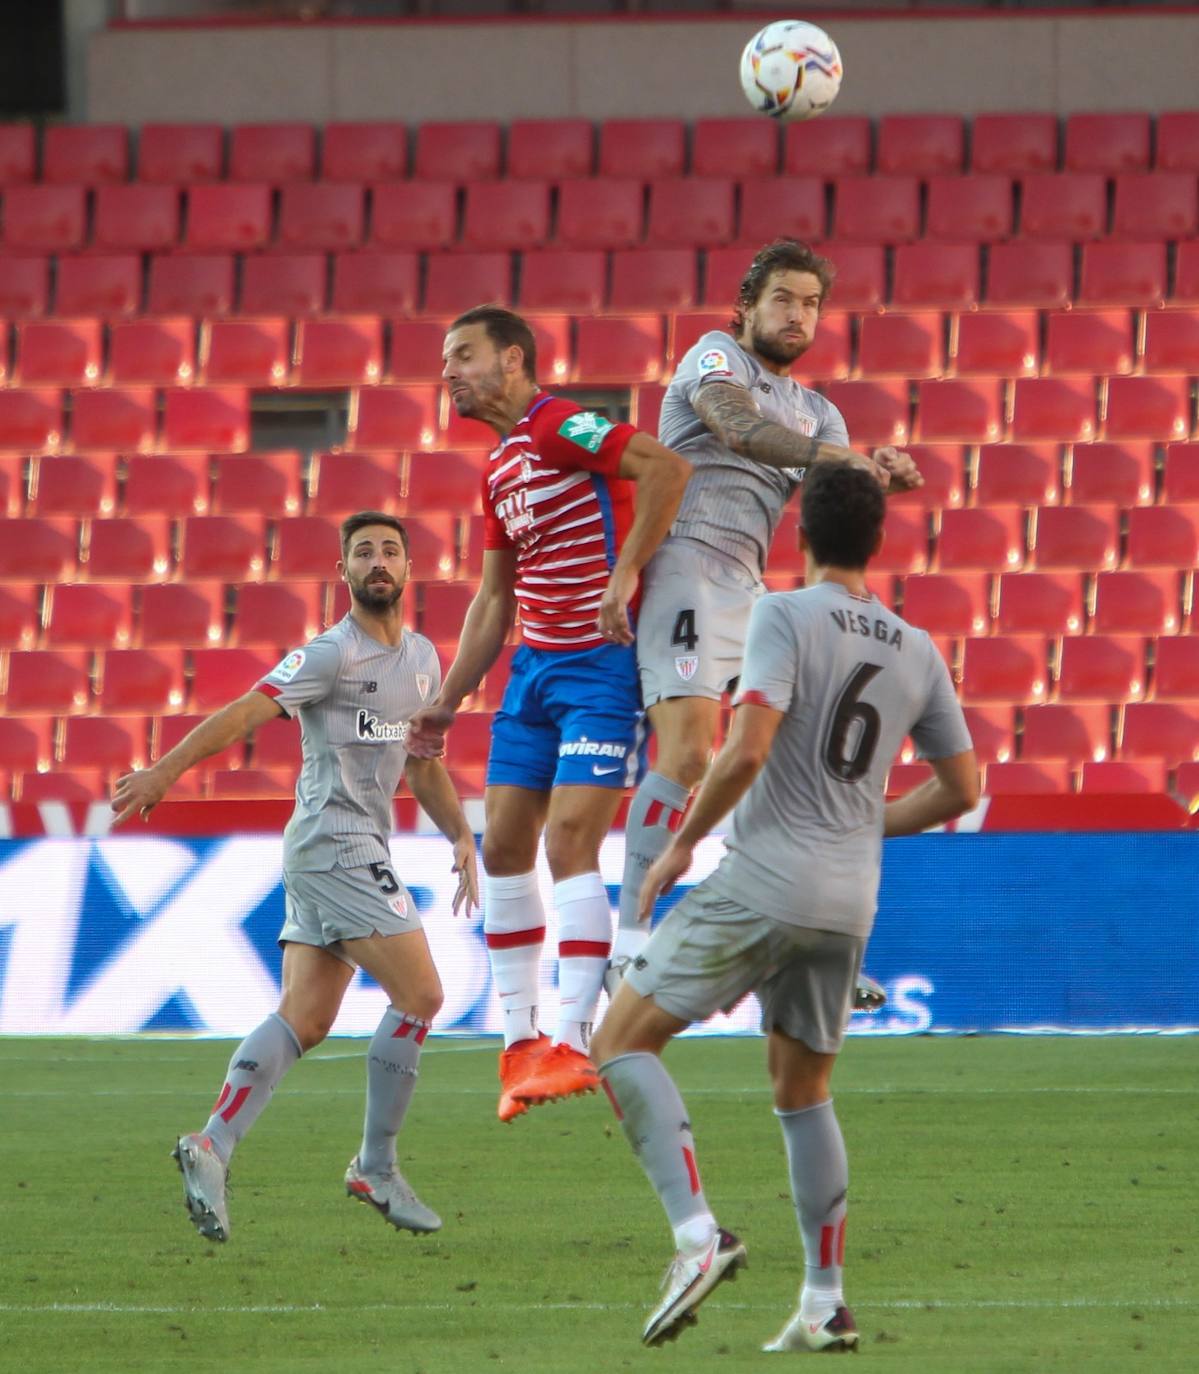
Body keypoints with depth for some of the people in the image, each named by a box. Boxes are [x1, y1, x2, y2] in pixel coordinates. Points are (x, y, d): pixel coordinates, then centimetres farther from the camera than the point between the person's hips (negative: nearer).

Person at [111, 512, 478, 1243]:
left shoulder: (422, 657, 16)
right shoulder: (331, 655, -10)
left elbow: (423, 764, 27)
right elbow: (244, 713, -20)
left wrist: (462, 835, 19)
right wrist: (167, 768, -30)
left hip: (360, 851, 8)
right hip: (334, 846, -8)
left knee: (304, 1020, 2)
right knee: (420, 996, -10)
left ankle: (213, 1145, -2)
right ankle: (377, 1167, -2)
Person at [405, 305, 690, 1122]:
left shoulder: (560, 428, -12)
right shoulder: (500, 469, 16)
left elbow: (667, 468, -27)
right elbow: (494, 598, 23)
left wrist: (626, 572, -29)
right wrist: (448, 703, 21)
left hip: (602, 664, -9)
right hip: (534, 665, 9)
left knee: (570, 846, -14)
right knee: (504, 845, 7)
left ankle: (572, 1043, -12)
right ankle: (520, 1041, 15)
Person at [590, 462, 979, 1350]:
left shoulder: (786, 617, -9)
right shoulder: (917, 652, 9)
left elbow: (748, 749, -19)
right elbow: (962, 786, 15)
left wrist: (681, 845, -7)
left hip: (760, 884, -6)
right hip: (848, 903, 6)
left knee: (622, 1043, 0)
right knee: (804, 1092, 19)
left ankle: (697, 1234, -17)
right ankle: (825, 1302, 16)